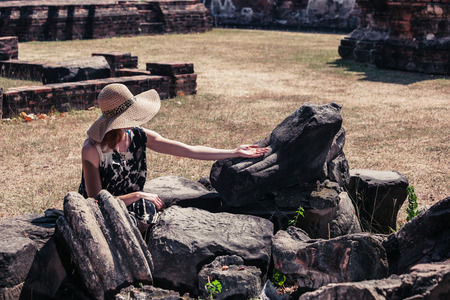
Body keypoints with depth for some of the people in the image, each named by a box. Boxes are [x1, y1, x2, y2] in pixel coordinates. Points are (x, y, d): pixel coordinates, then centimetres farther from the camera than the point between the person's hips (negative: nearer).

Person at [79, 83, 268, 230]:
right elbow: (96, 200, -21)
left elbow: (190, 151, -3)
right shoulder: (93, 149, -20)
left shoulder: (139, 137, -4)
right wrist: (138, 196, -22)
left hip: (130, 208, 5)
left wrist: (235, 153, -4)